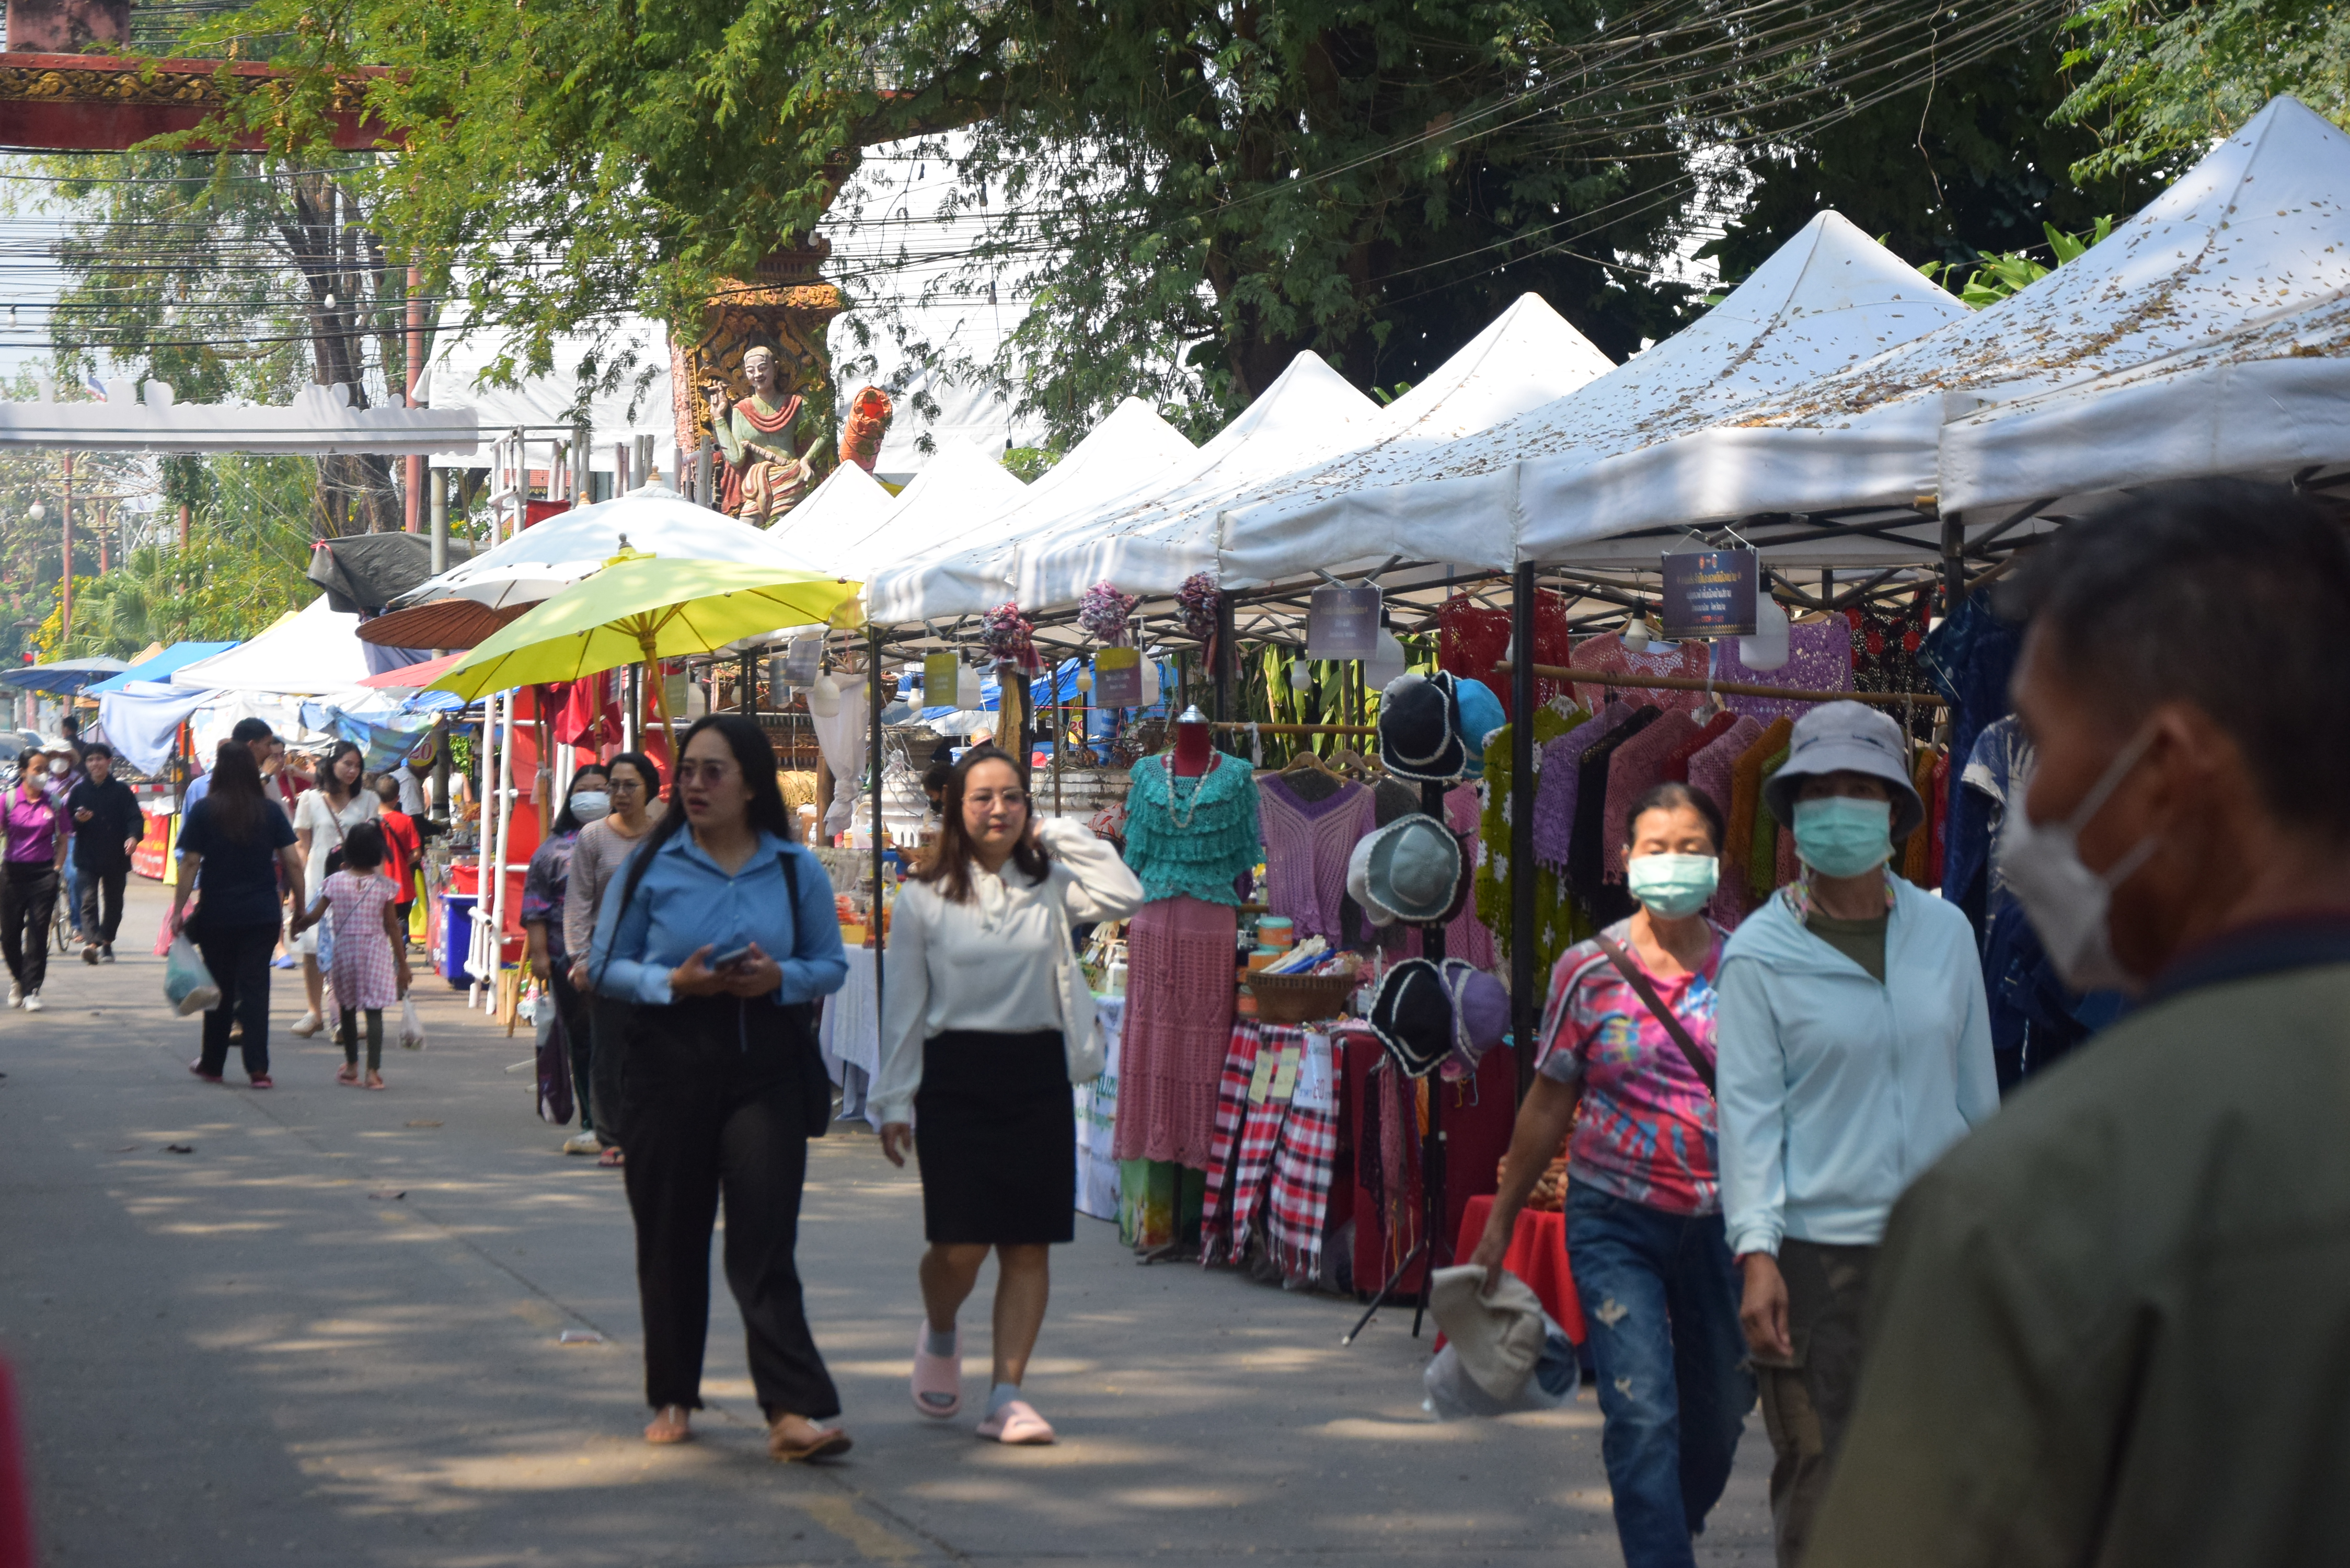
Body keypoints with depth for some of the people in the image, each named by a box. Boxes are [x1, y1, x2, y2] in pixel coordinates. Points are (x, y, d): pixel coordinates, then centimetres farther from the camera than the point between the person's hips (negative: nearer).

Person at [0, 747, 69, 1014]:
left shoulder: (55, 803, 2)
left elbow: (62, 840, 9)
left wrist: (57, 869, 0)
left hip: (43, 872, 0)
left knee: (38, 931, -5)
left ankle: (32, 989, 0)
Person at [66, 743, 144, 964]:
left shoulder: (121, 790, 4)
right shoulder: (79, 790, 8)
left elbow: (135, 818, -3)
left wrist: (134, 836, -23)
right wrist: (77, 820, -14)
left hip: (116, 857, 0)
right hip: (87, 857, 0)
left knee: (113, 902, 9)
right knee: (88, 899, -15)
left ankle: (106, 942, 24)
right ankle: (91, 942, -29)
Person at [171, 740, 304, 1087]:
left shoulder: (204, 811, -5)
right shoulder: (271, 811, 0)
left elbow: (190, 864, -7)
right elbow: (293, 863, -1)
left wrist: (178, 910, -3)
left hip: (216, 915, -1)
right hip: (262, 915, 1)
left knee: (220, 989, 12)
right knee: (255, 986, 0)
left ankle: (212, 1065, 22)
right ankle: (258, 1067, -8)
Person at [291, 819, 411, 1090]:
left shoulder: (335, 882, -4)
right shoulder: (384, 886, -6)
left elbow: (314, 916, -3)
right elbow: (393, 928, -4)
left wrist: (298, 925, 19)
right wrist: (402, 964, 2)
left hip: (345, 951, 2)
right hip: (376, 953, -1)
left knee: (348, 1009, 17)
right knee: (374, 1012, -2)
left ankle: (351, 1066, 26)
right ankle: (373, 1070, -9)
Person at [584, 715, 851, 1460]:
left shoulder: (796, 869, 5)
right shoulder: (651, 865, 3)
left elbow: (832, 965, 9)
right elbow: (606, 964, 3)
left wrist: (782, 978, -12)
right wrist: (673, 982, -14)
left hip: (768, 1069, -1)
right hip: (671, 1066, 1)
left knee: (765, 1237, -9)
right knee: (671, 1237, 7)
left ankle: (792, 1409, -14)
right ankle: (672, 1398, 22)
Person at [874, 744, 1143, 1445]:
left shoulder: (1050, 887, 7)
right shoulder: (925, 899, 3)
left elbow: (1125, 896, -11)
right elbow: (904, 1007, 5)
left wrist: (1061, 834, -3)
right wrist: (895, 1101, 2)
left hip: (1037, 1075, 2)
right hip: (957, 1078, -2)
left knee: (1029, 1247, 0)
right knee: (959, 1248, -6)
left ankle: (1007, 1394, 7)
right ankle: (939, 1334, 26)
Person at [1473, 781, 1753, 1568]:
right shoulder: (1588, 970, -1)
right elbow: (1549, 1103, 8)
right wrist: (1500, 1222, 13)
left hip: (1721, 1221, 2)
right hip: (1616, 1219, -2)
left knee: (1718, 1416, 13)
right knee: (1642, 1414, -13)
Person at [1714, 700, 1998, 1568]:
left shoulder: (1945, 932, 8)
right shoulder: (1758, 954, -1)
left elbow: (1976, 1089, 14)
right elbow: (1748, 1108, -5)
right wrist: (1756, 1252, -14)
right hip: (1817, 1253, -3)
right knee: (1818, 1489, -4)